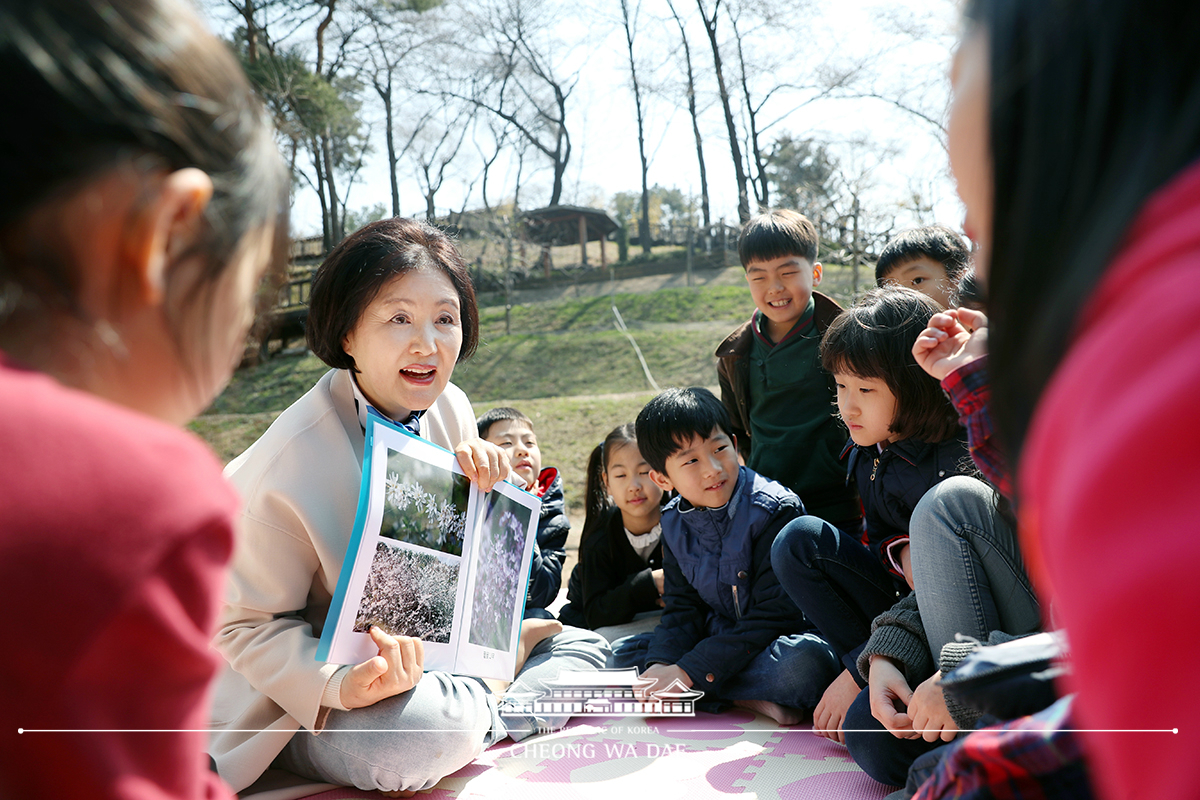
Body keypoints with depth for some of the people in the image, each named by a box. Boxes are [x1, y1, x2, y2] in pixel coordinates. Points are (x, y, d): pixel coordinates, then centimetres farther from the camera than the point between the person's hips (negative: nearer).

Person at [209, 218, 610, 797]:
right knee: (425, 733, -35)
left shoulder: (449, 408, -6)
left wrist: (487, 485, -15)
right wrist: (343, 684, -37)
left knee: (585, 648, 5)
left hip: (426, 655, 6)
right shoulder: (288, 462, -27)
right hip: (307, 701, -6)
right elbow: (249, 626, -18)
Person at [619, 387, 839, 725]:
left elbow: (775, 615, -22)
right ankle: (748, 699, -17)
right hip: (718, 642, 7)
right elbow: (682, 610, 2)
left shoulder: (775, 510, -19)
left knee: (808, 660, -39)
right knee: (623, 653, -8)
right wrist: (660, 666, -21)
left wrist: (690, 671, -25)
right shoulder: (675, 523, 1)